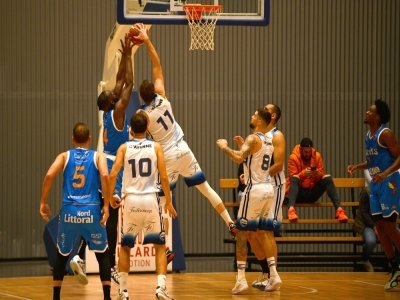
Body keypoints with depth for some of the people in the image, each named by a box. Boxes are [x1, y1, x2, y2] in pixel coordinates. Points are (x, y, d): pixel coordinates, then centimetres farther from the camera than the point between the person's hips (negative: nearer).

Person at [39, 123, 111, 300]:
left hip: (69, 212, 1)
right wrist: (106, 205, -8)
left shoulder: (65, 156, 11)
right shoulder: (97, 157, 9)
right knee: (102, 255, 13)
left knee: (62, 255, 19)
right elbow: (105, 176, -11)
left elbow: (49, 175, -6)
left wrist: (43, 202, 1)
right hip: (91, 211, -1)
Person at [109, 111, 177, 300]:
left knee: (125, 246, 16)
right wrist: (168, 202, 7)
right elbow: (163, 177, -3)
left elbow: (113, 175, -6)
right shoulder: (156, 147, 2)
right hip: (151, 199, -1)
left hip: (131, 200, 1)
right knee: (160, 246, 9)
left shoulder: (124, 148, 3)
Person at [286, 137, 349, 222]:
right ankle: (291, 210, -55)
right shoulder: (293, 158, -7)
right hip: (299, 193, -3)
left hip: (312, 193, 3)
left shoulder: (317, 156, 2)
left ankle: (338, 209, -31)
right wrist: (303, 173, -32)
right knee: (294, 178, -32)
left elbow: (321, 175, 1)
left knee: (327, 178, -17)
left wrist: (317, 174, -23)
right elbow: (292, 177, -13)